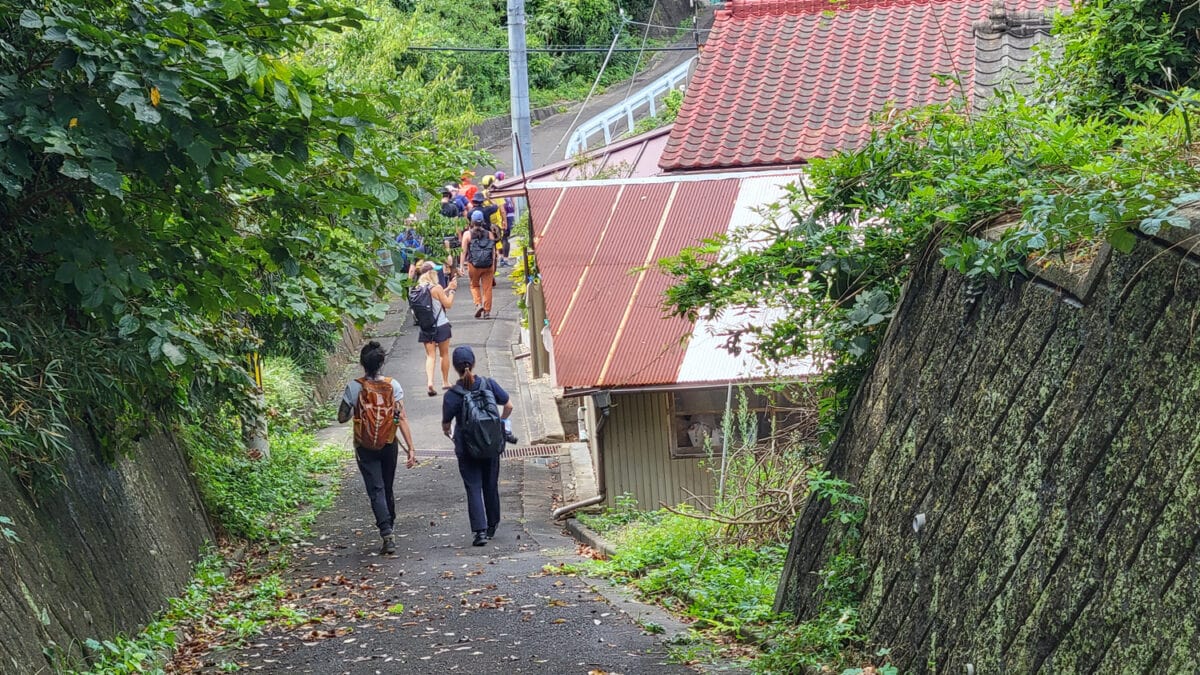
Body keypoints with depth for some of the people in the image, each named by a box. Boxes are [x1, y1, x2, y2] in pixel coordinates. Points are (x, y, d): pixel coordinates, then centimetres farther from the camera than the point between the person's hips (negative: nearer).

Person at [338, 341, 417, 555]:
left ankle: (387, 535, -17)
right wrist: (411, 448, -8)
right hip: (389, 445, 2)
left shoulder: (354, 387, -11)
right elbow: (402, 419, -10)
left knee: (376, 490, -3)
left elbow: (342, 417, -4)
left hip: (365, 448, -2)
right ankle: (389, 525, 32)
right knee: (388, 489, 19)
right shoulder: (392, 386, -8)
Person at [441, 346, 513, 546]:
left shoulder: (452, 395, -15)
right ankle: (492, 526, 31)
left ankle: (480, 530, -9)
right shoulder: (489, 385, -9)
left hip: (466, 449, -3)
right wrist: (500, 423, 21)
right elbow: (509, 406, 2)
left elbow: (446, 424, -6)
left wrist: (447, 431, 19)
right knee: (491, 485, 17)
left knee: (474, 489, 2)